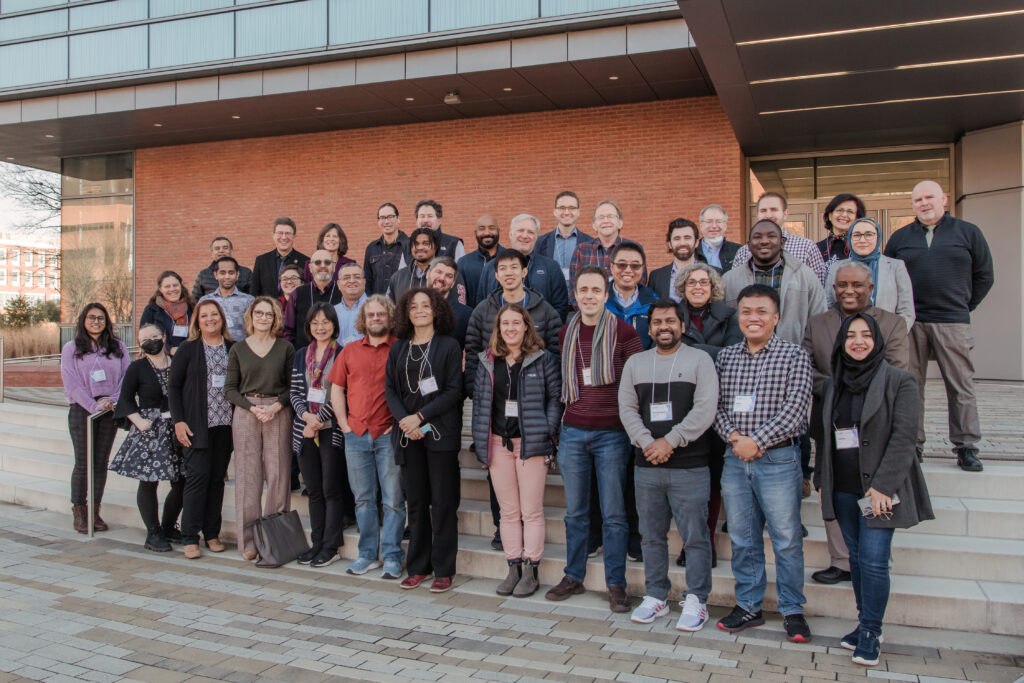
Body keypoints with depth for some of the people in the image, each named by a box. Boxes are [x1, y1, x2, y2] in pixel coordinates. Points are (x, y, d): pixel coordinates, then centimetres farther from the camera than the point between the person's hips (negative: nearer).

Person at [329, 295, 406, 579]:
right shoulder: (350, 351, 12)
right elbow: (336, 389, 14)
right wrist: (344, 424, 5)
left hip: (388, 435, -3)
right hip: (356, 436, 4)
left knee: (393, 499, -1)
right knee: (363, 498, 10)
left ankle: (391, 557, 8)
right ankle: (368, 554, 20)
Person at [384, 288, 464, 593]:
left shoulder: (449, 346, -1)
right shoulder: (398, 348, 12)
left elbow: (454, 391, -7)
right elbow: (390, 388, 9)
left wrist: (420, 416, -13)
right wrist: (404, 420, -8)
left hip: (440, 432, -4)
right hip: (407, 434, 4)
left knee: (442, 502, -1)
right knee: (416, 501, 9)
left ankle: (443, 570, 9)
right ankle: (418, 567, 19)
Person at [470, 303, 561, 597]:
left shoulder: (542, 360, -2)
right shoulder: (487, 361, 10)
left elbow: (556, 397, -2)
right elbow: (479, 401, 12)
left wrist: (547, 433, -11)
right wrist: (481, 443, 6)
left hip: (531, 443, -4)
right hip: (498, 443, 4)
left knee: (531, 511, 1)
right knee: (508, 511, 10)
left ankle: (530, 571, 10)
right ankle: (514, 568, 19)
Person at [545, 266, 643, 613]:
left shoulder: (623, 332, -5)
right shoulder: (565, 334, 8)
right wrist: (560, 422, 13)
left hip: (611, 433, -4)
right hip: (572, 432, 4)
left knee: (613, 513, 3)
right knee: (575, 512, 12)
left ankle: (616, 584, 13)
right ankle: (573, 577, 24)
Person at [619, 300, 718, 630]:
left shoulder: (700, 360, 2)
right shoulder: (635, 363, 13)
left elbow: (705, 409, -8)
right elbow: (627, 408, 7)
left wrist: (670, 441, -13)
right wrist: (646, 443, -8)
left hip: (690, 466, -3)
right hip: (646, 466, 4)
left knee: (695, 536, 0)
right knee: (651, 536, 10)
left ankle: (696, 601, 12)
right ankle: (656, 596, 22)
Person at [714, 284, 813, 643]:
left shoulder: (794, 356, -2)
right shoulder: (725, 357, 11)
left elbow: (795, 409, -11)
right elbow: (715, 404, 7)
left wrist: (756, 441, -15)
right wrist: (732, 436, -11)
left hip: (778, 459, -4)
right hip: (735, 458, 4)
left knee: (787, 539, 3)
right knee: (742, 539, 11)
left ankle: (792, 610, 18)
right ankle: (748, 606, 24)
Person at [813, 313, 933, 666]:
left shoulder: (899, 381, -6)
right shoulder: (832, 384, 11)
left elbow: (904, 436, -12)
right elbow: (823, 434, 17)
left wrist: (882, 486, -17)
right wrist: (822, 480, 12)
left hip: (879, 488, -5)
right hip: (842, 489, 5)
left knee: (874, 560, -7)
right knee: (857, 557, 13)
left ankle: (871, 631, 6)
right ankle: (865, 623, 24)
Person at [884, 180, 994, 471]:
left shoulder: (968, 232, 8)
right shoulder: (900, 238, 12)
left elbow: (984, 275, 12)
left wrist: (964, 306, 7)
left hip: (952, 324, -1)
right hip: (910, 324, 1)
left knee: (961, 386, 1)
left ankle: (966, 447, 10)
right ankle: (912, 444, 11)